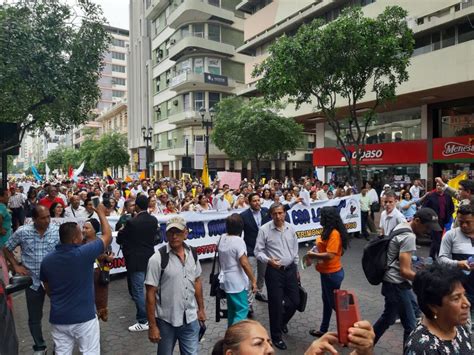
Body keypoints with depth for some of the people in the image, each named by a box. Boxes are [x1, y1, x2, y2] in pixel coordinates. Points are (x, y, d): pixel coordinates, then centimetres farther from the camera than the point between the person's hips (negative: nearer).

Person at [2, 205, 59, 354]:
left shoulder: (57, 231, -11)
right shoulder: (22, 232, -6)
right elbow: (6, 249, 8)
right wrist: (16, 266, -1)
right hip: (33, 281, 1)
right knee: (34, 317, 16)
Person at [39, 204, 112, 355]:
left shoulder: (47, 260, -3)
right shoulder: (84, 253, -19)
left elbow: (48, 291, 11)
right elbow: (108, 236, -4)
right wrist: (101, 213, 8)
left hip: (58, 318, 5)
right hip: (84, 317, -4)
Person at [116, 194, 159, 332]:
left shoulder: (132, 222, -19)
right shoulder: (153, 220, -1)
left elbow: (119, 240, -8)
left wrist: (122, 231, 11)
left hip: (137, 261, -7)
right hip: (150, 258, 7)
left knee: (138, 291, 2)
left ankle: (143, 322, 8)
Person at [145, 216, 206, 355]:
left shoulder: (192, 254, -2)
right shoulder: (157, 259, -17)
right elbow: (150, 294, -14)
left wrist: (201, 308, 11)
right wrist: (152, 326, -13)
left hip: (190, 319, 3)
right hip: (166, 321, -3)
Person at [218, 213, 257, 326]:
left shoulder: (222, 238, 3)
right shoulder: (238, 241, -20)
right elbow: (244, 263, -24)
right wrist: (253, 280, -18)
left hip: (226, 280, 8)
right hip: (237, 283, -8)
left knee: (232, 310, 19)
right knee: (242, 311, -1)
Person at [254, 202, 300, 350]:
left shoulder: (290, 228, 2)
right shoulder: (264, 229, -13)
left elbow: (295, 250, 12)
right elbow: (258, 251, -9)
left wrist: (296, 269, 16)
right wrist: (268, 260, -27)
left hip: (290, 269, 5)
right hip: (274, 271, -5)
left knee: (295, 301, 13)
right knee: (276, 304, 4)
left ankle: (282, 322, 44)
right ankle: (276, 336, 26)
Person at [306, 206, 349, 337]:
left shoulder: (334, 234, -25)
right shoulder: (329, 231, 4)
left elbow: (330, 255, -29)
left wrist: (314, 255, -17)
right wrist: (315, 254, -2)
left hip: (332, 273, -10)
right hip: (327, 272, 10)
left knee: (334, 302, 5)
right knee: (327, 301, 21)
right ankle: (323, 330, 37)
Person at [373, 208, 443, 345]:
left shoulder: (401, 226, 6)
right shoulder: (409, 237, -23)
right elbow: (404, 271, -26)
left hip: (392, 282, 10)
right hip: (396, 285, -10)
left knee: (388, 318, 23)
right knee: (410, 325, 0)